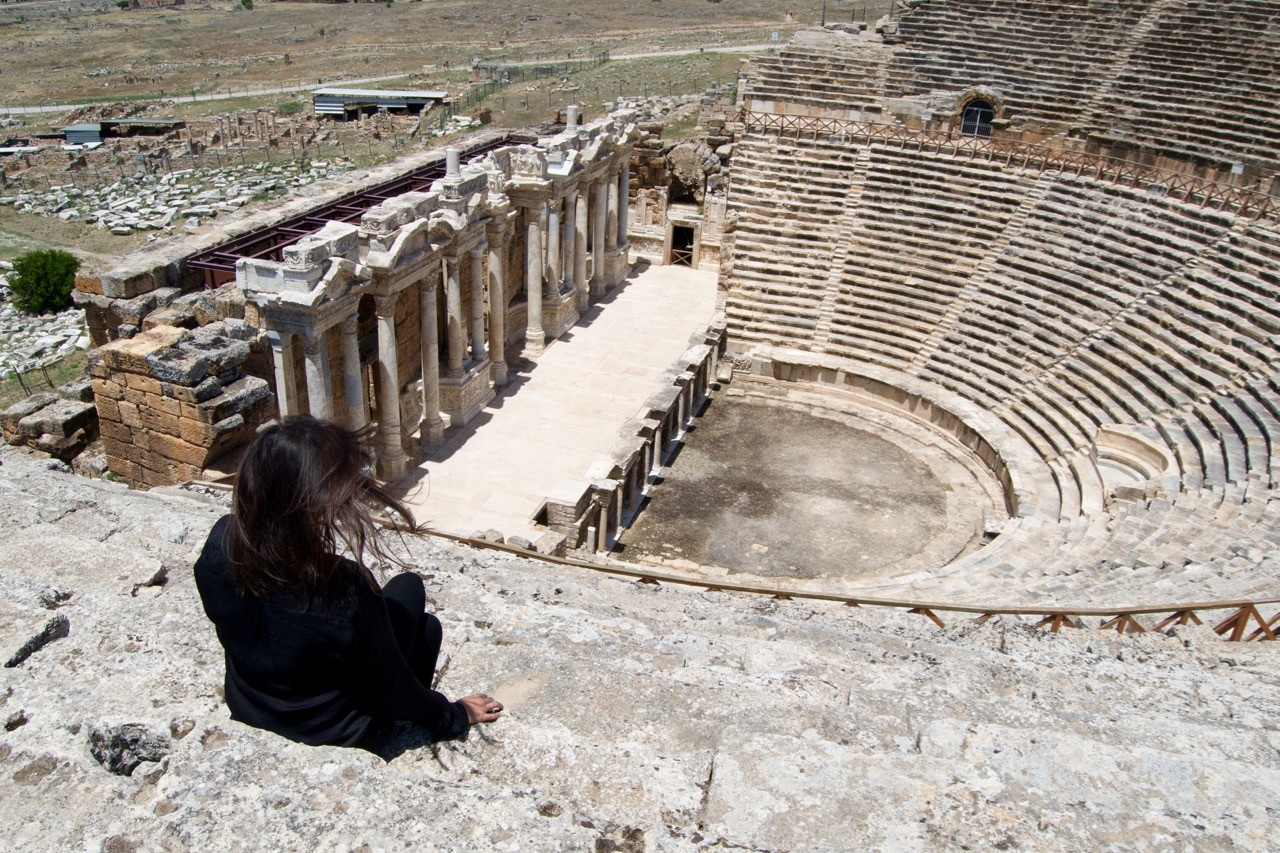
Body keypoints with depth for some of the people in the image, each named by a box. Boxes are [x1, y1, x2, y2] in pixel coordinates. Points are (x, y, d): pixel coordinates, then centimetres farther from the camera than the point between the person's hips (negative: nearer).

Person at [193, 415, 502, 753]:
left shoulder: (220, 545, -24)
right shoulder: (345, 589, -39)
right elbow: (392, 687, -20)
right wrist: (453, 716, -3)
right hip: (337, 735, -5)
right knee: (414, 600, 15)